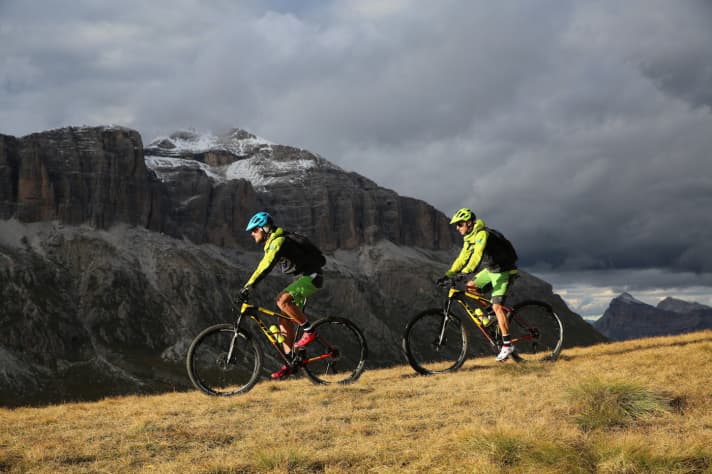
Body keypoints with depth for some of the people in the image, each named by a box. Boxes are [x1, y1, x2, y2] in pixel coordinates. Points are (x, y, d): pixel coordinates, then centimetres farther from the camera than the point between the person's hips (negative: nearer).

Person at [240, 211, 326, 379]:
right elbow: (263, 266, 20)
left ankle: (309, 331, -15)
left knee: (282, 300, -30)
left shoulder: (279, 241, -19)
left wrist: (250, 286, -36)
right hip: (303, 278, 10)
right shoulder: (272, 243, 13)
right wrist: (247, 287, 14)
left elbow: (267, 265, -31)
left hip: (311, 277, -10)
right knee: (284, 318, 3)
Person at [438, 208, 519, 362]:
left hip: (502, 271, -9)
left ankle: (507, 345, -15)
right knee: (469, 287, -3)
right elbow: (462, 258, 7)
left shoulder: (482, 234, -23)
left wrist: (465, 272, -45)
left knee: (497, 306, -16)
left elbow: (477, 255, -35)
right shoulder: (468, 239, 6)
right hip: (489, 270, 9)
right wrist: (448, 275, -4)